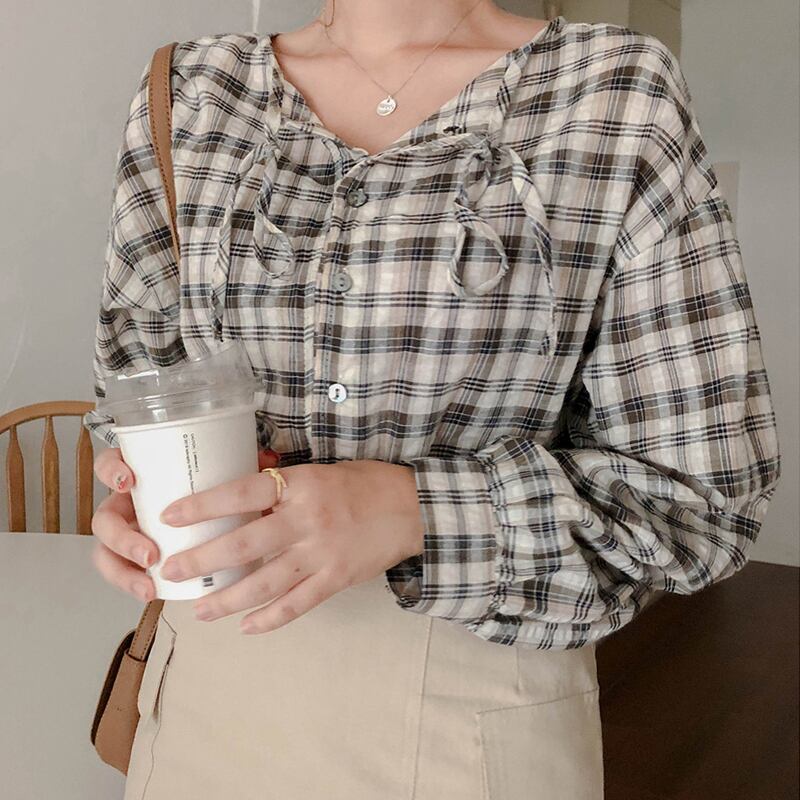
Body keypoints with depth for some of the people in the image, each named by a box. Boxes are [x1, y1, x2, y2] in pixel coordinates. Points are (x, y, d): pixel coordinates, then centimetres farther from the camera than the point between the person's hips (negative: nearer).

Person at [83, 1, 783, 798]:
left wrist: (413, 511, -25)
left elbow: (704, 491, -11)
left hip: (474, 706, -2)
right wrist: (145, 484, -12)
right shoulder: (188, 93, 0)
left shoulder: (618, 96, -10)